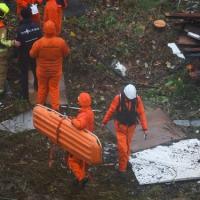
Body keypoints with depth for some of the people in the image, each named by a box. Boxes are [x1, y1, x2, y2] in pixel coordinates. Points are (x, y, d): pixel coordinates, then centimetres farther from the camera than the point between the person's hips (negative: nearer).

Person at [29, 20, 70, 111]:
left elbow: (32, 54, -10)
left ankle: (40, 106, 39)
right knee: (54, 88, 16)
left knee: (42, 87, 21)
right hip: (56, 70, 0)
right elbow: (66, 52, -6)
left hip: (42, 70, 0)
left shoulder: (39, 42, -26)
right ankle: (55, 108, 20)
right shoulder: (61, 42, -23)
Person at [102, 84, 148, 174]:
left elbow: (141, 113, -13)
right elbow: (111, 110, -10)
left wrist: (145, 128, -15)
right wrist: (104, 122, 2)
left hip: (131, 127, 3)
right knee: (122, 147, -8)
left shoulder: (137, 99, -17)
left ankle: (125, 160, 44)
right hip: (120, 126, -3)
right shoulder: (118, 98, -23)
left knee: (127, 145, 20)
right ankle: (122, 168, 6)